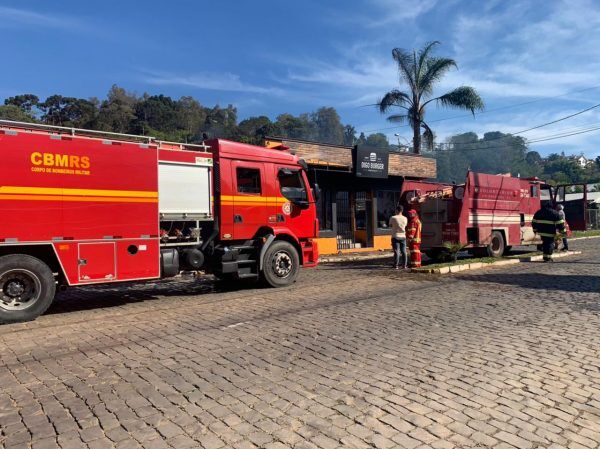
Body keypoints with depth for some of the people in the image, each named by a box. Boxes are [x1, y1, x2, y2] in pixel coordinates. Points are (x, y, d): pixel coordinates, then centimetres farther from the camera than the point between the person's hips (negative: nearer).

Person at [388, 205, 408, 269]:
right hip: (403, 237, 3)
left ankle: (396, 265, -2)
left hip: (395, 237, -3)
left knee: (396, 252, -2)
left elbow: (390, 225, 4)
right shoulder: (405, 218, 1)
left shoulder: (393, 218, -10)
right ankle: (404, 265, 12)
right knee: (403, 251, 9)